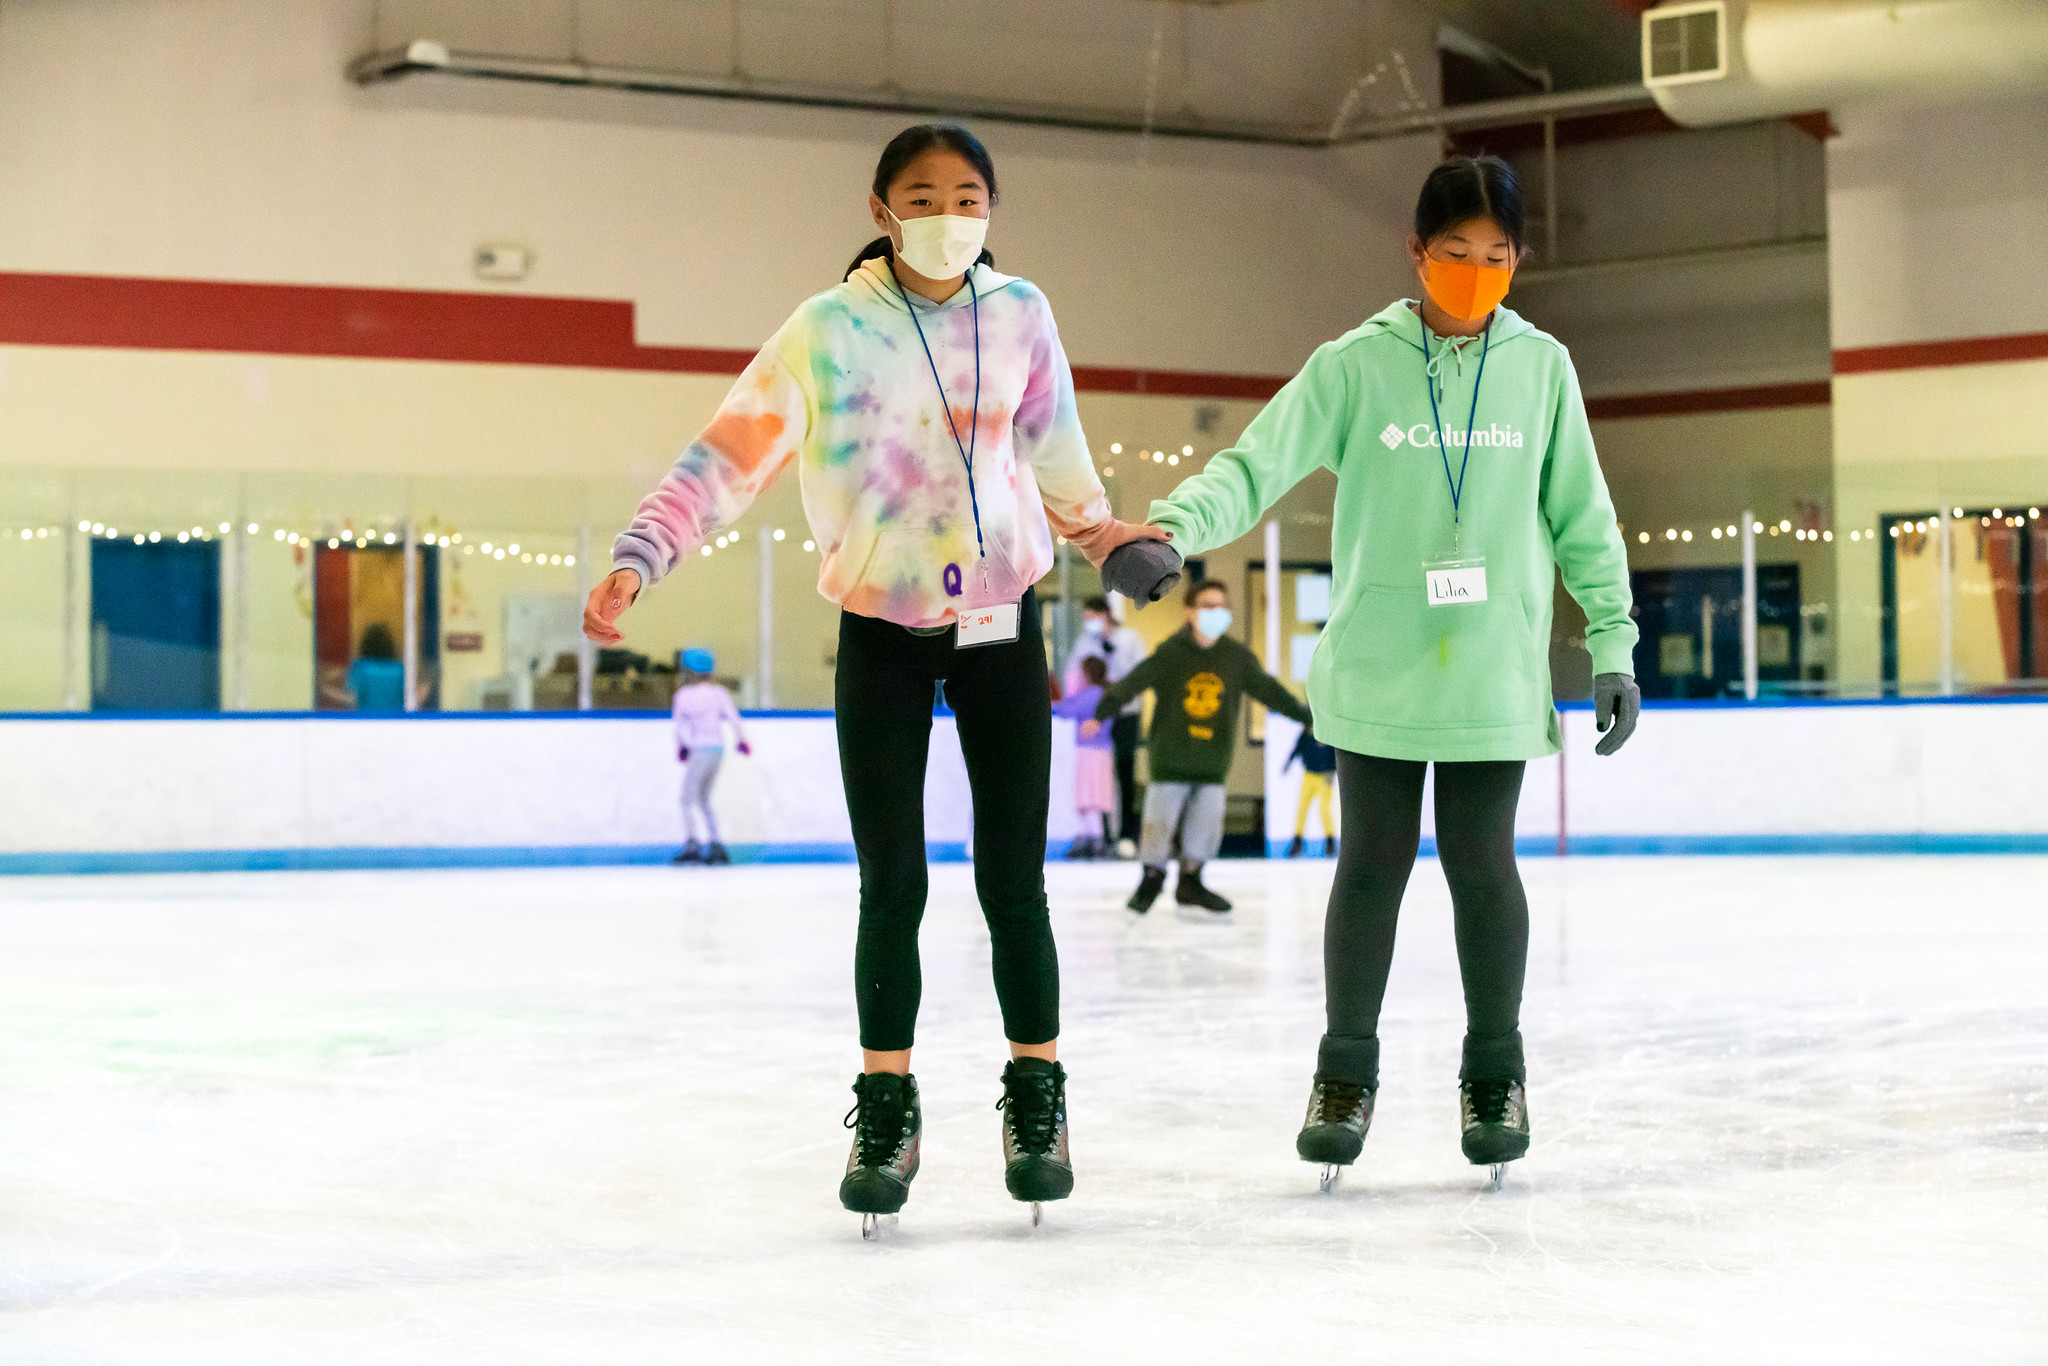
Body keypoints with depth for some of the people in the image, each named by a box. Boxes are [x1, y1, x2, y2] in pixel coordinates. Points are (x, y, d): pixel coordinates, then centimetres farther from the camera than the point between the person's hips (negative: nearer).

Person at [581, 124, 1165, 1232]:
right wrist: (636, 560, -26)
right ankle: (887, 1107, 15)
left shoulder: (1018, 314, -1)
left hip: (1001, 621, 2)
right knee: (891, 887, 0)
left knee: (1012, 882, 2)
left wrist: (1096, 527, 24)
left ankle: (1036, 1095, 18)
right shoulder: (829, 331, -10)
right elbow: (727, 455, -17)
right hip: (883, 635, -2)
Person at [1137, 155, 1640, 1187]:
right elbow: (1258, 462, -11)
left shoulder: (1540, 367, 4)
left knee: (1482, 866, 4)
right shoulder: (1354, 365, -2)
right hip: (1376, 672, -1)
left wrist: (1613, 644, 9)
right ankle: (1346, 1073, 19)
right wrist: (1174, 525, -28)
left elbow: (1580, 518, 10)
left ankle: (1495, 1070, 22)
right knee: (1372, 866, 5)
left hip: (1496, 676, 1)